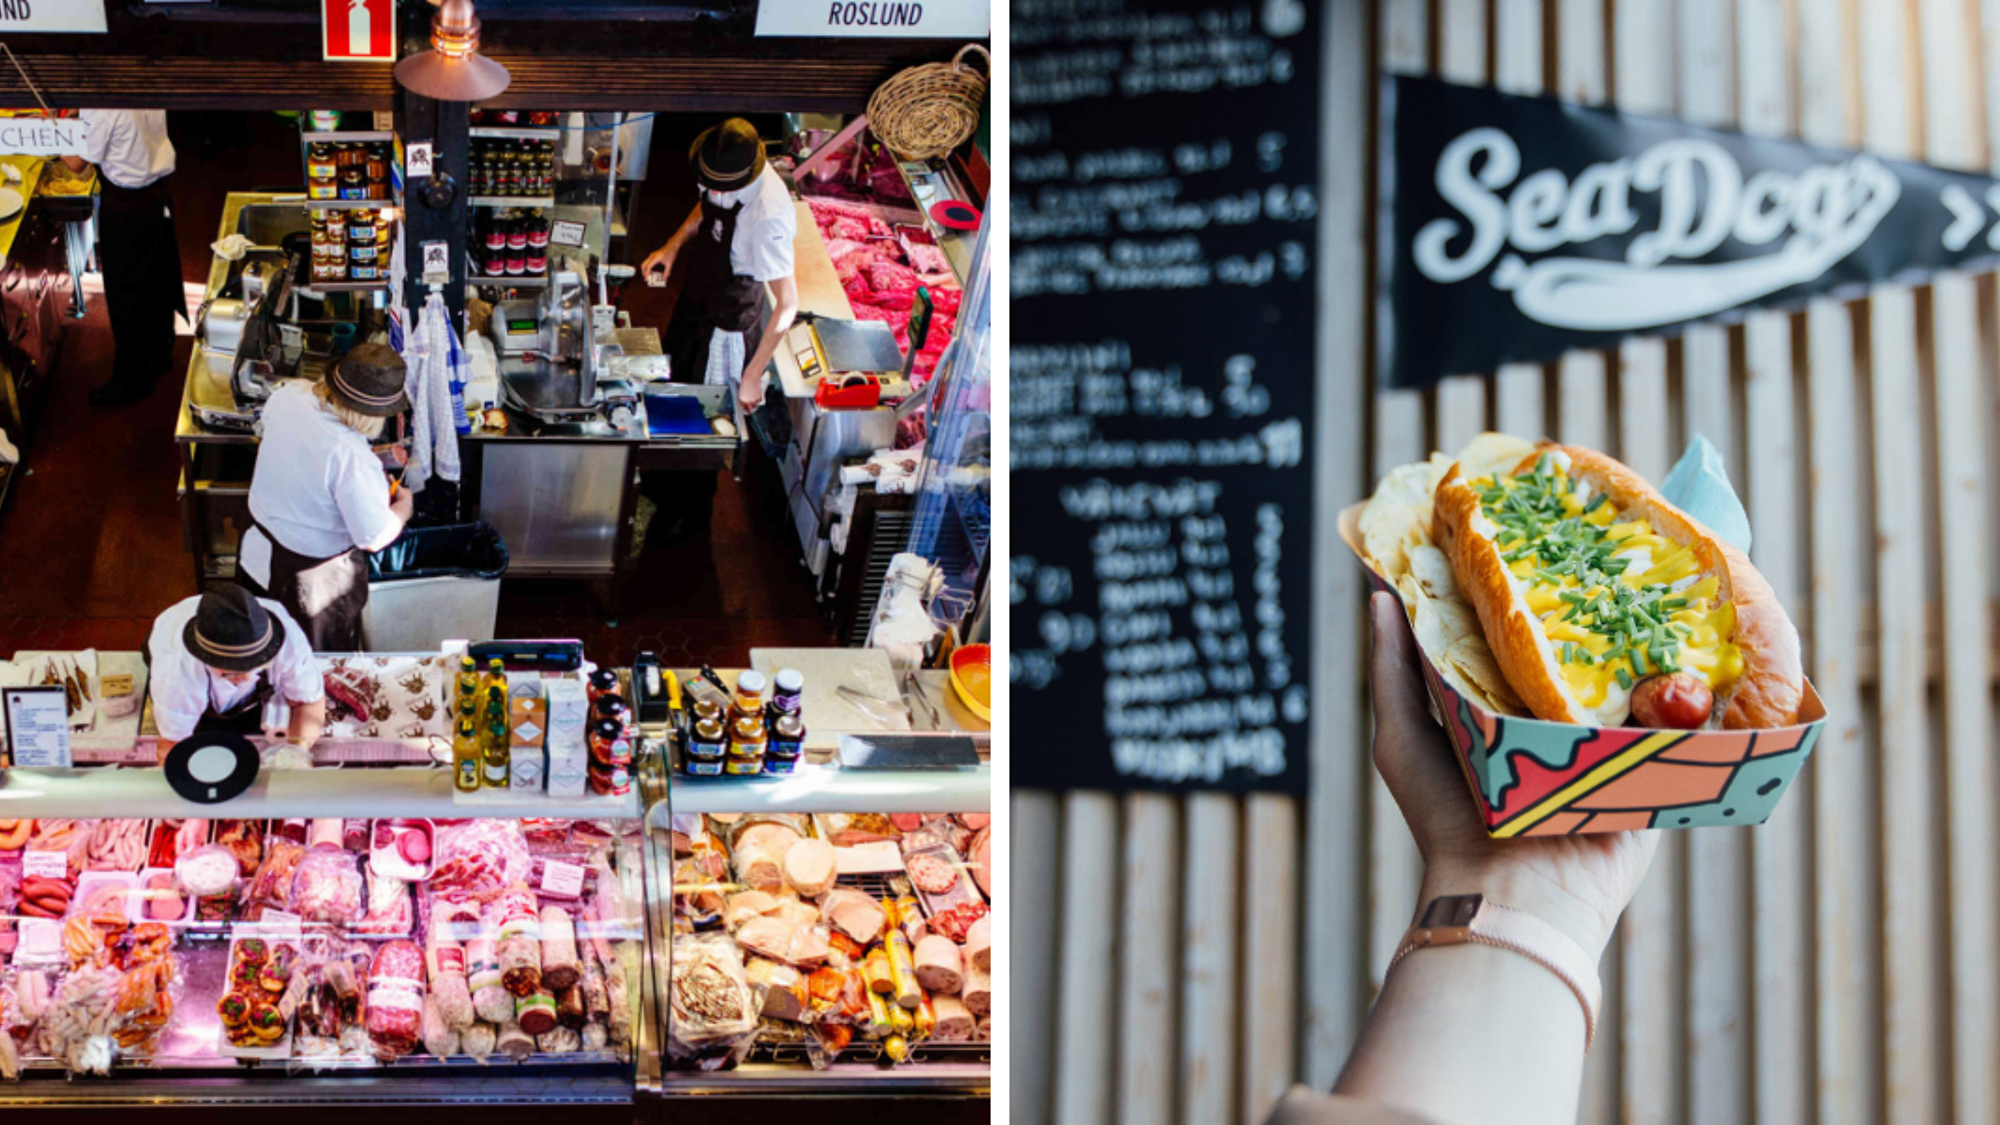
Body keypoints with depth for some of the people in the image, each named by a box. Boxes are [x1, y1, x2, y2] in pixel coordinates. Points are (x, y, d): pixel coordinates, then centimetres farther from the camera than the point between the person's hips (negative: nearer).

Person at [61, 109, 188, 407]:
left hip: (125, 207, -7)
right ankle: (159, 355, 40)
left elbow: (78, 163, -15)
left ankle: (132, 380, 16)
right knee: (157, 284, 22)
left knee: (125, 296, 6)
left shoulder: (100, 111, -26)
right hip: (159, 197, 7)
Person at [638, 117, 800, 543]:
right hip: (695, 299, 8)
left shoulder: (768, 216, -40)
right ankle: (662, 484, 58)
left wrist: (752, 376, -29)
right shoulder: (722, 173, -17)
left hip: (728, 326, -8)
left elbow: (787, 305, -33)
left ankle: (694, 511, 43)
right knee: (675, 385, 29)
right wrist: (675, 244, -4)